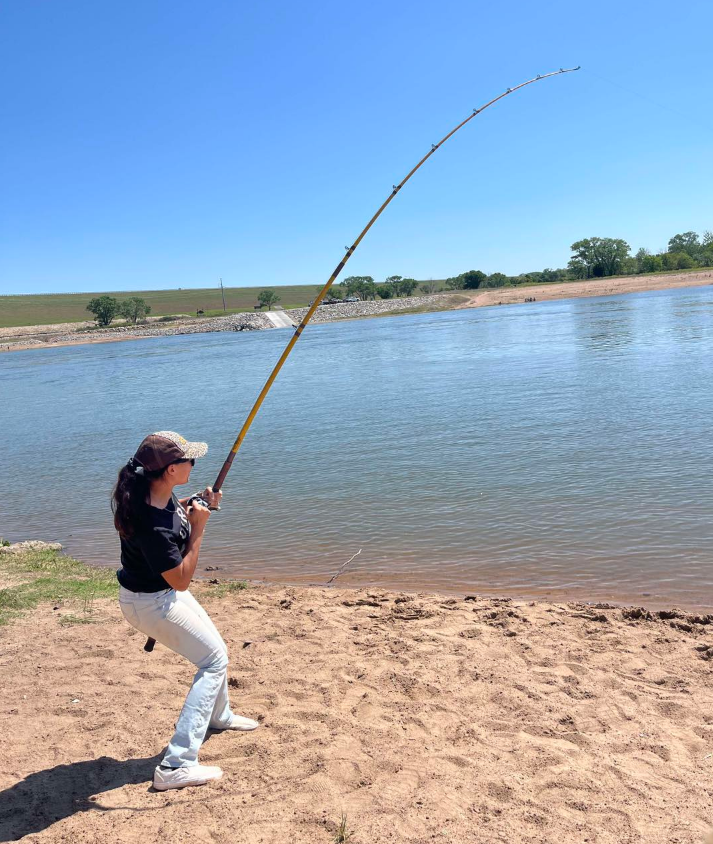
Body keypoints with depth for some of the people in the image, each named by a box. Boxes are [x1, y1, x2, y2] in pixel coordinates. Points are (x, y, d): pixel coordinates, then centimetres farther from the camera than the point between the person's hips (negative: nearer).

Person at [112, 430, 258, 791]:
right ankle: (176, 765, -1)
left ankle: (220, 715, 49)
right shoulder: (154, 526, -36)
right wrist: (198, 528, -26)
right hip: (152, 603, -9)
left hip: (161, 590, 9)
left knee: (212, 646, 24)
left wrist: (195, 504, -3)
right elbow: (181, 580, -24)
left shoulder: (148, 487, -10)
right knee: (214, 659, -2)